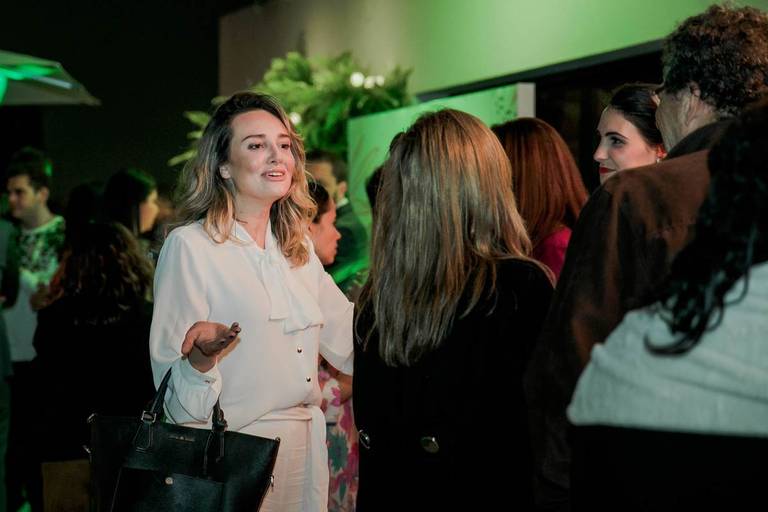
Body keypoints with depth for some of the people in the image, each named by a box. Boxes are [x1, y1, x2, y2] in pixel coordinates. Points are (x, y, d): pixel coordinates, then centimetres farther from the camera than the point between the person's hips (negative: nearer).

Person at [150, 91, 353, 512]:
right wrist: (202, 355, -32)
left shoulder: (297, 247, 11)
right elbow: (173, 387, -11)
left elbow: (348, 343, 11)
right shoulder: (189, 246, -10)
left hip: (305, 449, 6)